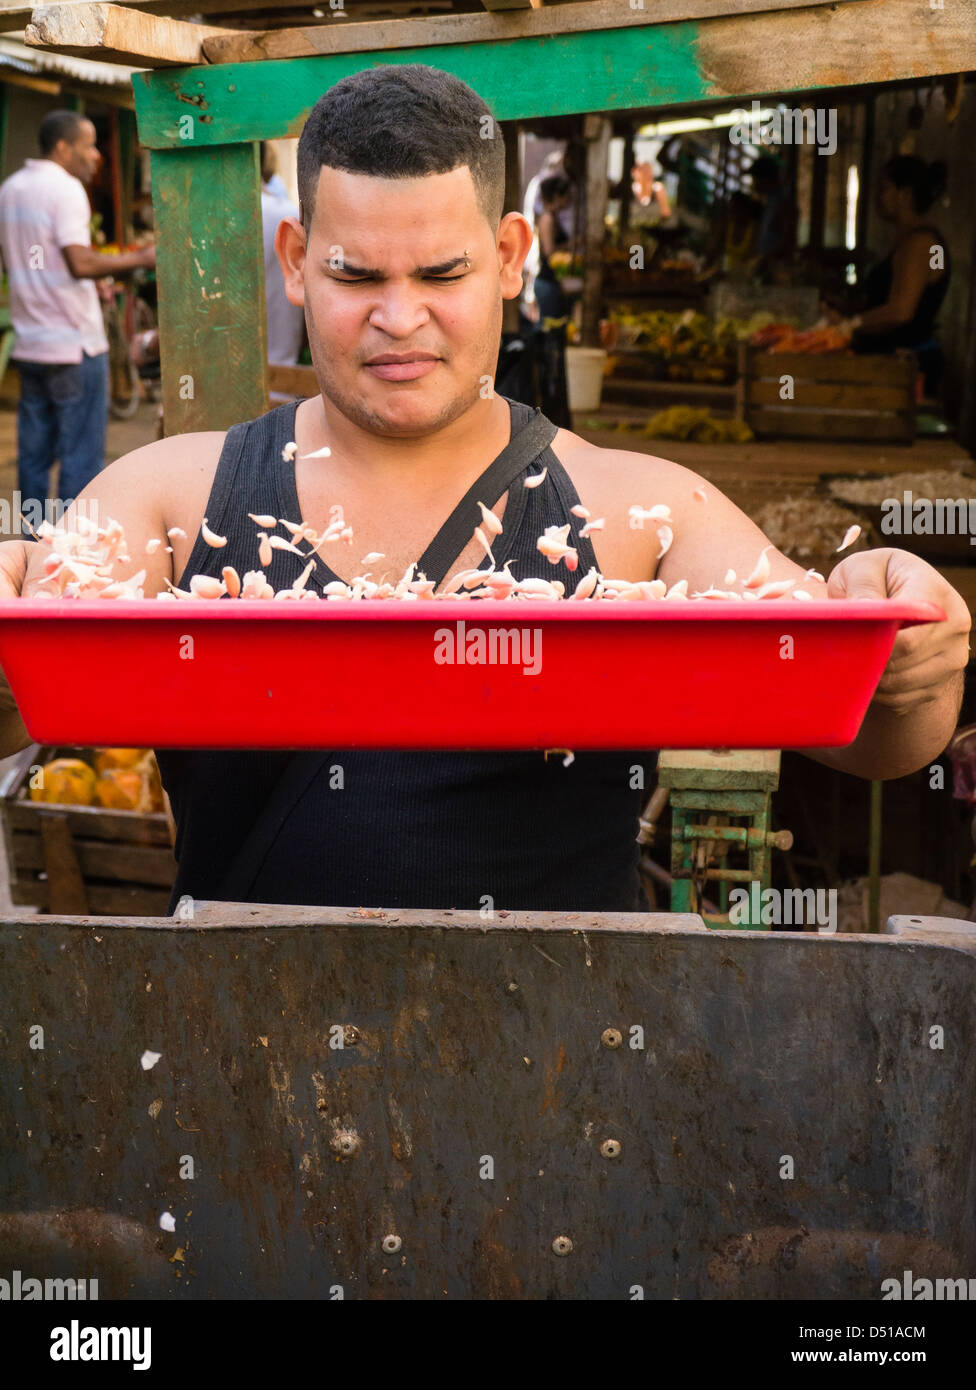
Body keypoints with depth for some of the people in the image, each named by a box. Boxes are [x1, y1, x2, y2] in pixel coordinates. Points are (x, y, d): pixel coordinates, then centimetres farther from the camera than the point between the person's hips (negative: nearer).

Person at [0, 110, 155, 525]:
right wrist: (142, 258, -14)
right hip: (74, 343, -8)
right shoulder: (65, 188, -12)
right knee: (81, 457, -2)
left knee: (33, 454, 11)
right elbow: (81, 263, -21)